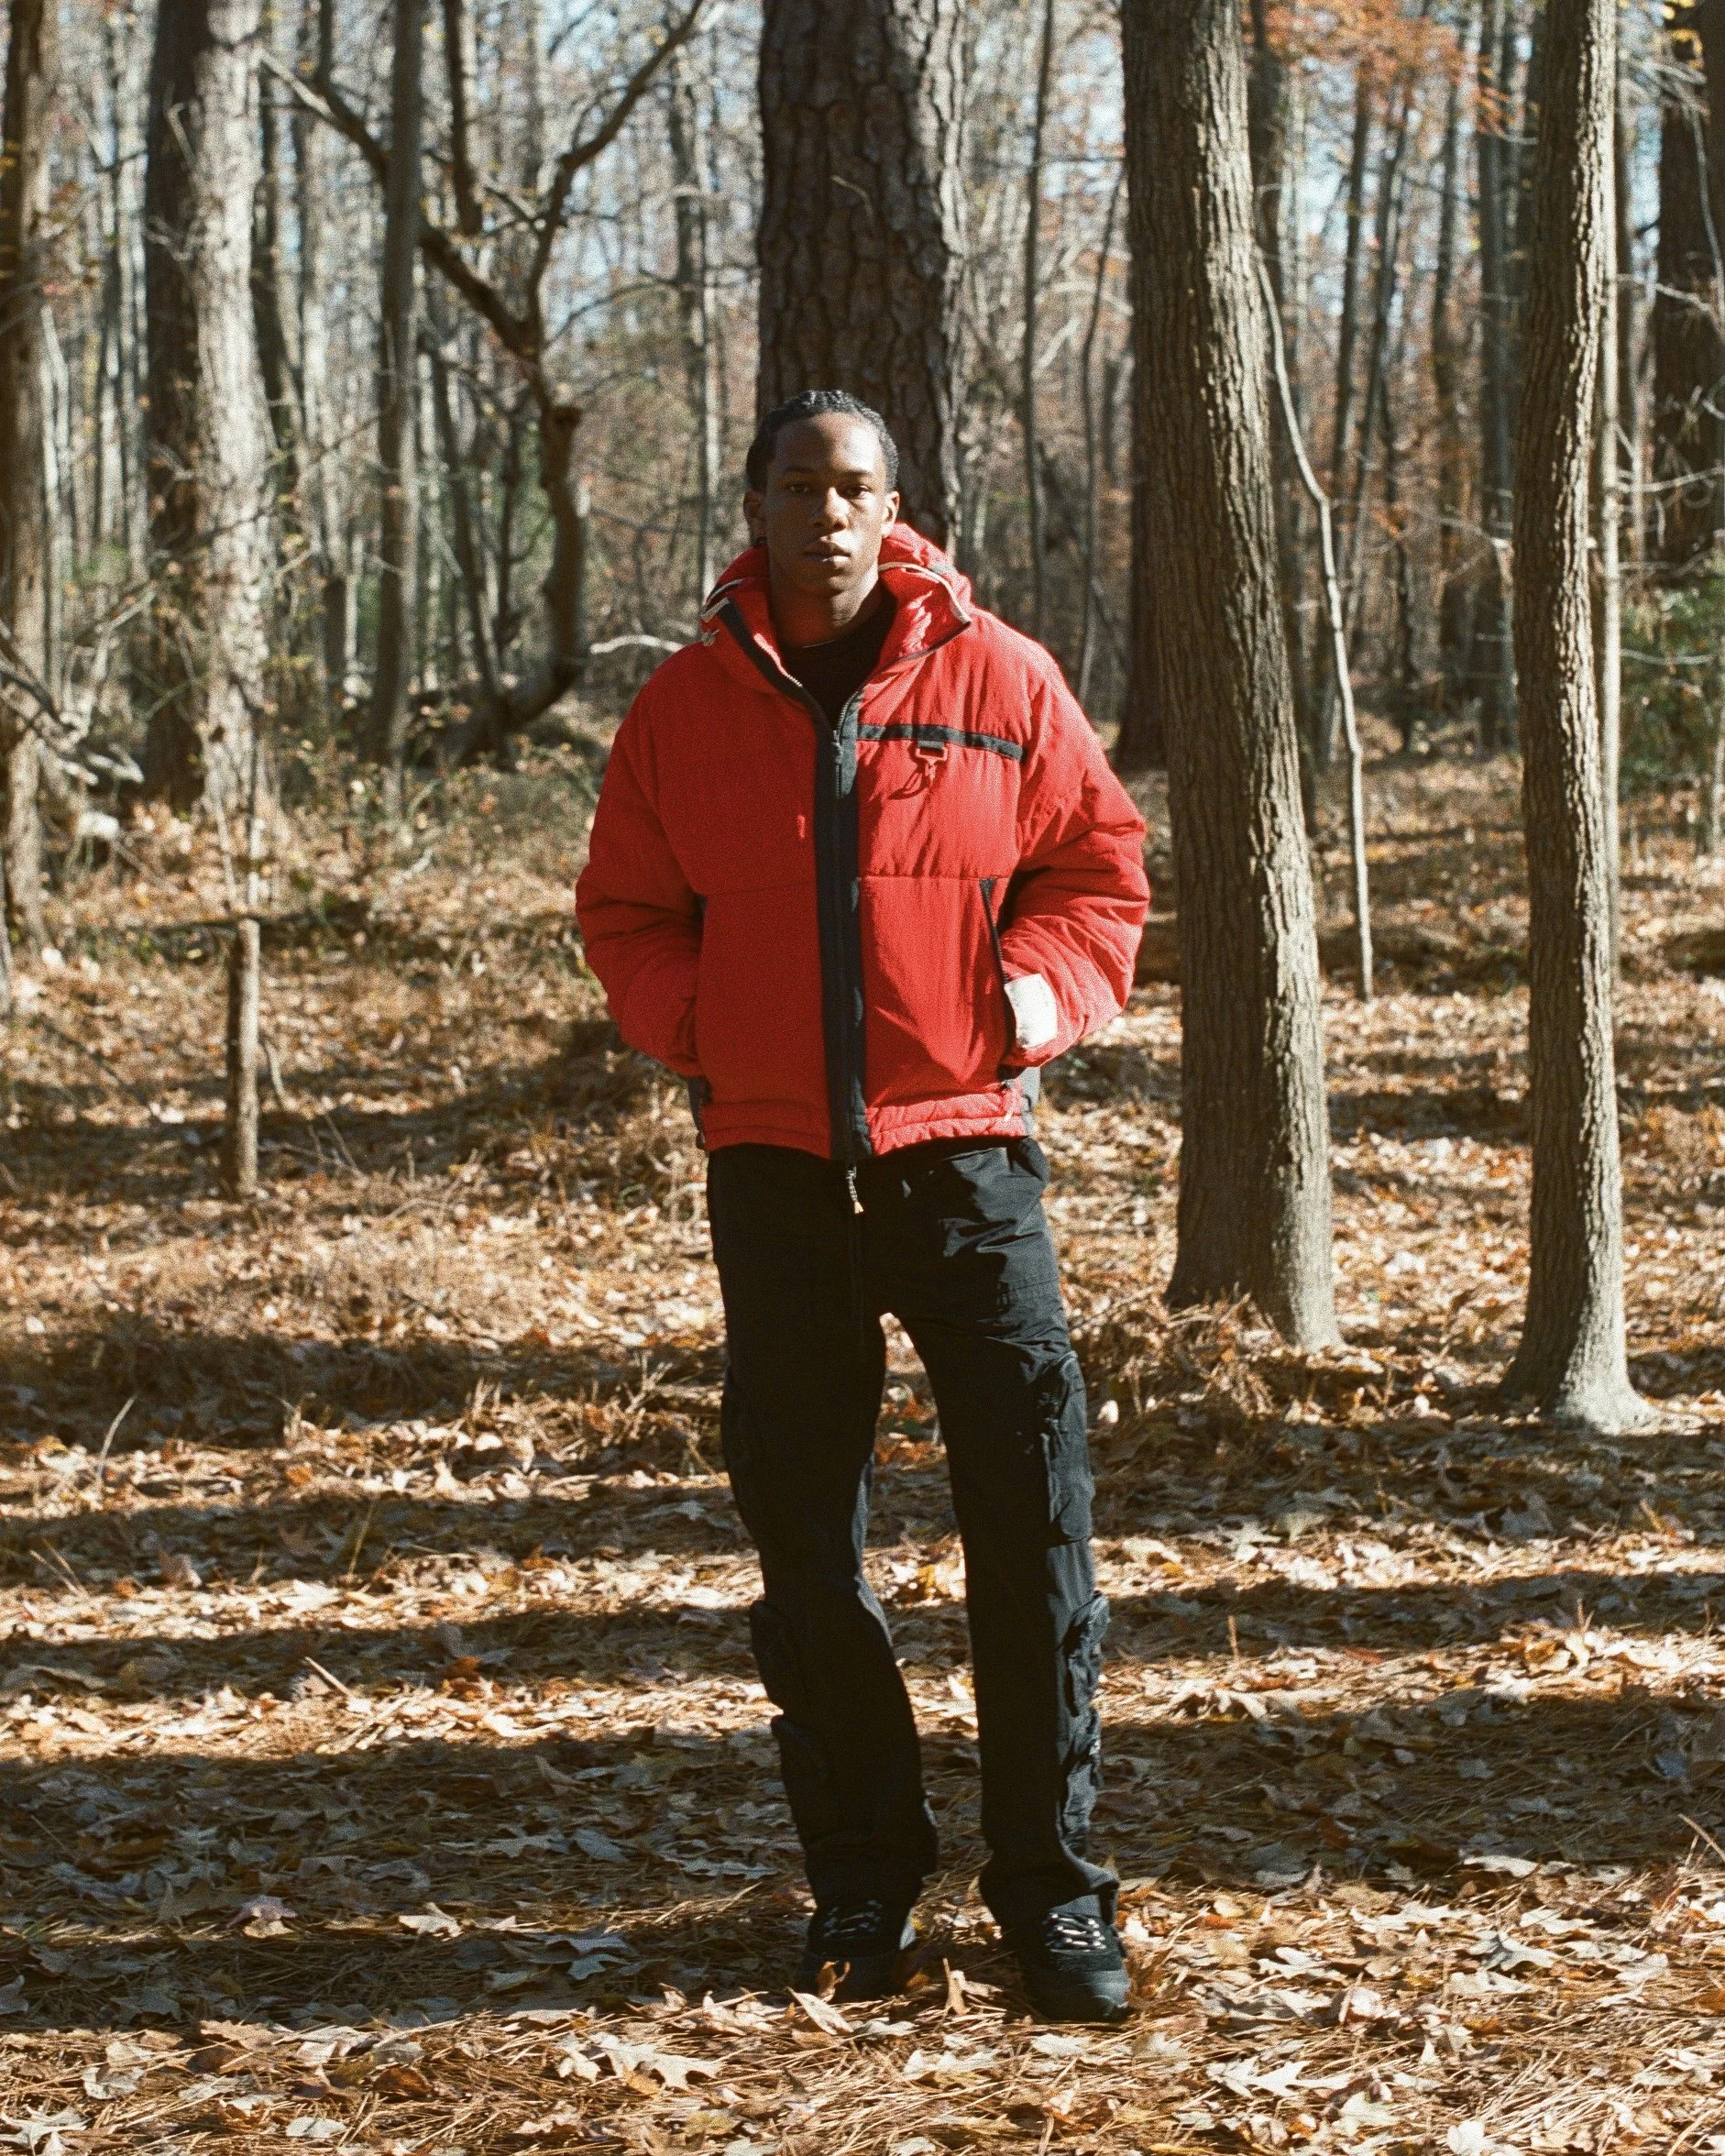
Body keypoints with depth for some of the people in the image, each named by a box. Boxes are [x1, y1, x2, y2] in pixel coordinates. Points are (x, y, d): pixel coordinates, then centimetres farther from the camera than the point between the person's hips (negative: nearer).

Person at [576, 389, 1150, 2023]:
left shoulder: (995, 680, 1)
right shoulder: (689, 706, 5)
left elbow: (1098, 861, 9)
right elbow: (625, 912, 13)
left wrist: (1040, 990, -5)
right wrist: (698, 1029, -3)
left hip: (965, 1151, -1)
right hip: (775, 1167, 2)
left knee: (1031, 1522, -2)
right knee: (804, 1535, 7)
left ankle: (1053, 1887, 8)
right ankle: (860, 1879, 20)